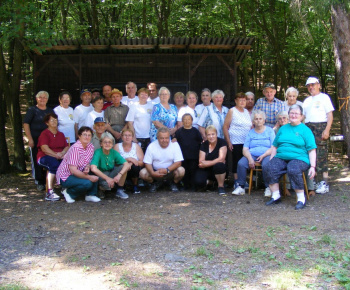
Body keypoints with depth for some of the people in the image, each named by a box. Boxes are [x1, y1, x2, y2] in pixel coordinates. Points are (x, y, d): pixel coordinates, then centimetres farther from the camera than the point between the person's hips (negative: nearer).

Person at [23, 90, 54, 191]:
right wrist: (30, 139, -11)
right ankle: (39, 182, 8)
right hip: (35, 140, -4)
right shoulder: (32, 110, 0)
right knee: (37, 161, -1)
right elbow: (25, 124, -5)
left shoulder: (50, 111, 13)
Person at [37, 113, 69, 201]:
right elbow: (44, 148, -11)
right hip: (45, 157, -5)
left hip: (60, 157, 5)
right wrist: (56, 155, -21)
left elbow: (67, 146, 11)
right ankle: (49, 192, -39)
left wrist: (62, 153, -11)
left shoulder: (61, 134, 22)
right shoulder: (44, 134, 3)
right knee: (55, 165, -38)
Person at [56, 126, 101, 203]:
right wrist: (89, 177, -26)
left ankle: (90, 195, -4)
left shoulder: (90, 147, -1)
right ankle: (69, 192, -4)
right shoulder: (75, 148, -24)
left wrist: (87, 167, -16)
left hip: (78, 173, 7)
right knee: (87, 183, -29)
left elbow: (89, 162, 9)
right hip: (65, 176, -7)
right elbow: (73, 170, -27)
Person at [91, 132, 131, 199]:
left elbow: (127, 165, -14)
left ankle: (120, 190, -4)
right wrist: (107, 178, -32)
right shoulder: (98, 153, -17)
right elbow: (93, 169, -33)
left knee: (123, 167, -19)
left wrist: (119, 175, -31)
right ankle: (101, 189, 1)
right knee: (107, 184, -38)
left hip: (111, 175, 5)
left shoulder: (114, 152, -5)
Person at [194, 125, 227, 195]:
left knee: (218, 165, -38)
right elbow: (201, 162, -5)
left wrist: (206, 163, -15)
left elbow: (221, 159, -18)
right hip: (206, 170, 3)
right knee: (198, 182, -25)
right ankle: (210, 181, 15)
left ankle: (221, 186, -13)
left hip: (218, 169, -3)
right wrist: (214, 162, -23)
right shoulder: (204, 145, 1)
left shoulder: (222, 142, -9)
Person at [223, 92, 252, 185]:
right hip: (236, 142, -5)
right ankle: (236, 182, 3)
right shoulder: (232, 111, 2)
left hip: (246, 142, 5)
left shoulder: (247, 112, 17)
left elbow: (251, 127, 22)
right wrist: (228, 142, -10)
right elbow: (225, 127, -3)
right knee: (236, 162, -4)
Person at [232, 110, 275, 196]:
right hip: (252, 155, 2)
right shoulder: (250, 132, 17)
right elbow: (245, 149, 8)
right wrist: (250, 159, -13)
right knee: (241, 163, -28)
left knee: (266, 165, -37)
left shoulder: (270, 131, 10)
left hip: (266, 155, -2)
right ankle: (241, 187, -18)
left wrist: (263, 156, -15)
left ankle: (268, 188, -21)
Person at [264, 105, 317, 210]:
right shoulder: (283, 128, 21)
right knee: (270, 168, -26)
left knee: (293, 170, -36)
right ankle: (275, 196, -15)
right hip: (281, 158, 4)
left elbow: (312, 150, 1)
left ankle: (301, 199, -21)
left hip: (299, 158, -4)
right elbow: (274, 146, 21)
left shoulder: (305, 130, 7)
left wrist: (312, 166, -10)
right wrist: (271, 160, 8)